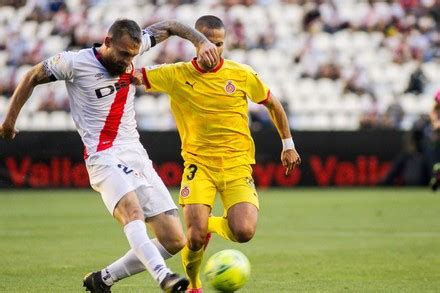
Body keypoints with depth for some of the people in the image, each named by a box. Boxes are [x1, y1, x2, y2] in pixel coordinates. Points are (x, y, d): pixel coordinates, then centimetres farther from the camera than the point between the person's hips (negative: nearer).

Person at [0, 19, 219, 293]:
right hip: (105, 158, -6)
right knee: (132, 211, -37)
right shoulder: (74, 62, -7)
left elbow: (169, 26, 18)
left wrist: (202, 41, 1)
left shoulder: (131, 48, 6)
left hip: (137, 156, 6)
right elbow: (32, 78, 8)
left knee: (175, 241, -1)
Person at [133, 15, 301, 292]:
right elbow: (135, 75, -3)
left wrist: (288, 145, 18)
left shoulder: (242, 74, 0)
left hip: (237, 165, 1)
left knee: (244, 232, -20)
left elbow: (273, 104, 14)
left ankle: (212, 225, 18)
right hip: (198, 163, -1)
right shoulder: (177, 75, -2)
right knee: (195, 236, -16)